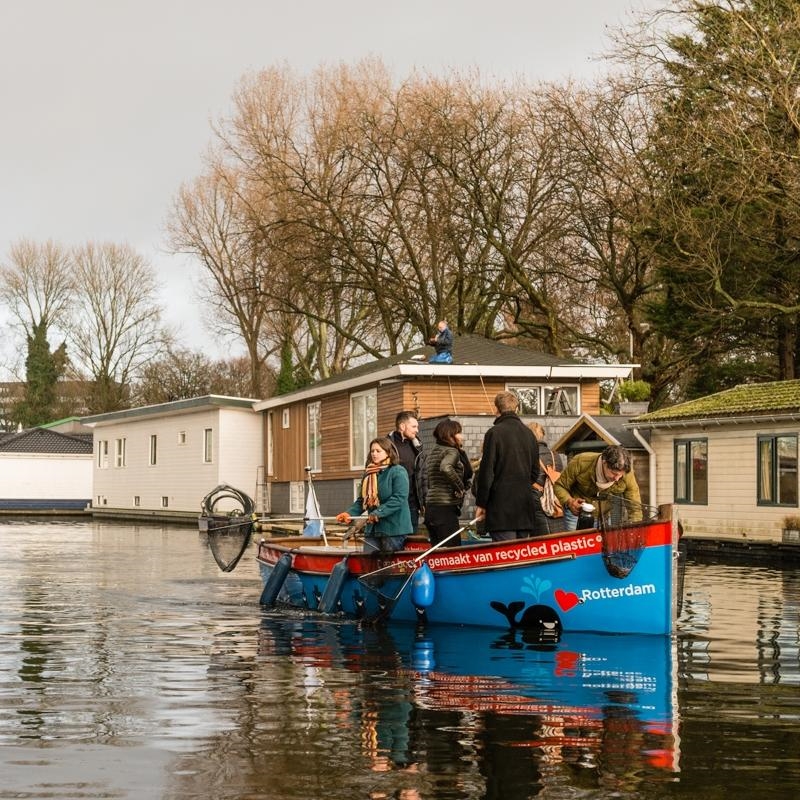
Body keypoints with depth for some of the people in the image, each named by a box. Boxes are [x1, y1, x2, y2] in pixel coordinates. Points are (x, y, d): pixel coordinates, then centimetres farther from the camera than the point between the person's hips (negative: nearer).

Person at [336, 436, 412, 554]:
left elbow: (399, 498, -18)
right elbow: (361, 501, 19)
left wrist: (378, 513, -25)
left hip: (393, 529, -7)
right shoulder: (368, 474, 16)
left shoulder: (398, 472, -7)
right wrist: (349, 514, 1)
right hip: (372, 529, 7)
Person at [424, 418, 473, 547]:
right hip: (445, 508, -9)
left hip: (430, 507, 9)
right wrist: (460, 487, -15)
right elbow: (445, 467, -29)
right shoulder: (452, 451, -8)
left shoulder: (434, 452, 18)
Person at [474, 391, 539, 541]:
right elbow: (535, 471, 18)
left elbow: (487, 472, -9)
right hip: (525, 505, 6)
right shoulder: (528, 434, 12)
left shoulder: (494, 433, -8)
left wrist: (480, 503, -3)